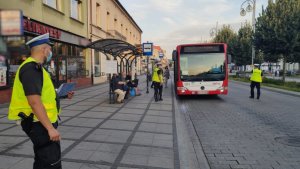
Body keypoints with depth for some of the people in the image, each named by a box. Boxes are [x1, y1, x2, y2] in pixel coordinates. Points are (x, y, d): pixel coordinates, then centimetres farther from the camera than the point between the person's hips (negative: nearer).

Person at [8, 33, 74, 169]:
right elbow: (34, 102, -28)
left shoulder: (35, 67, 14)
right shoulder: (31, 68, -19)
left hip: (41, 122, 11)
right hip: (39, 124, -11)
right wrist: (50, 128, -28)